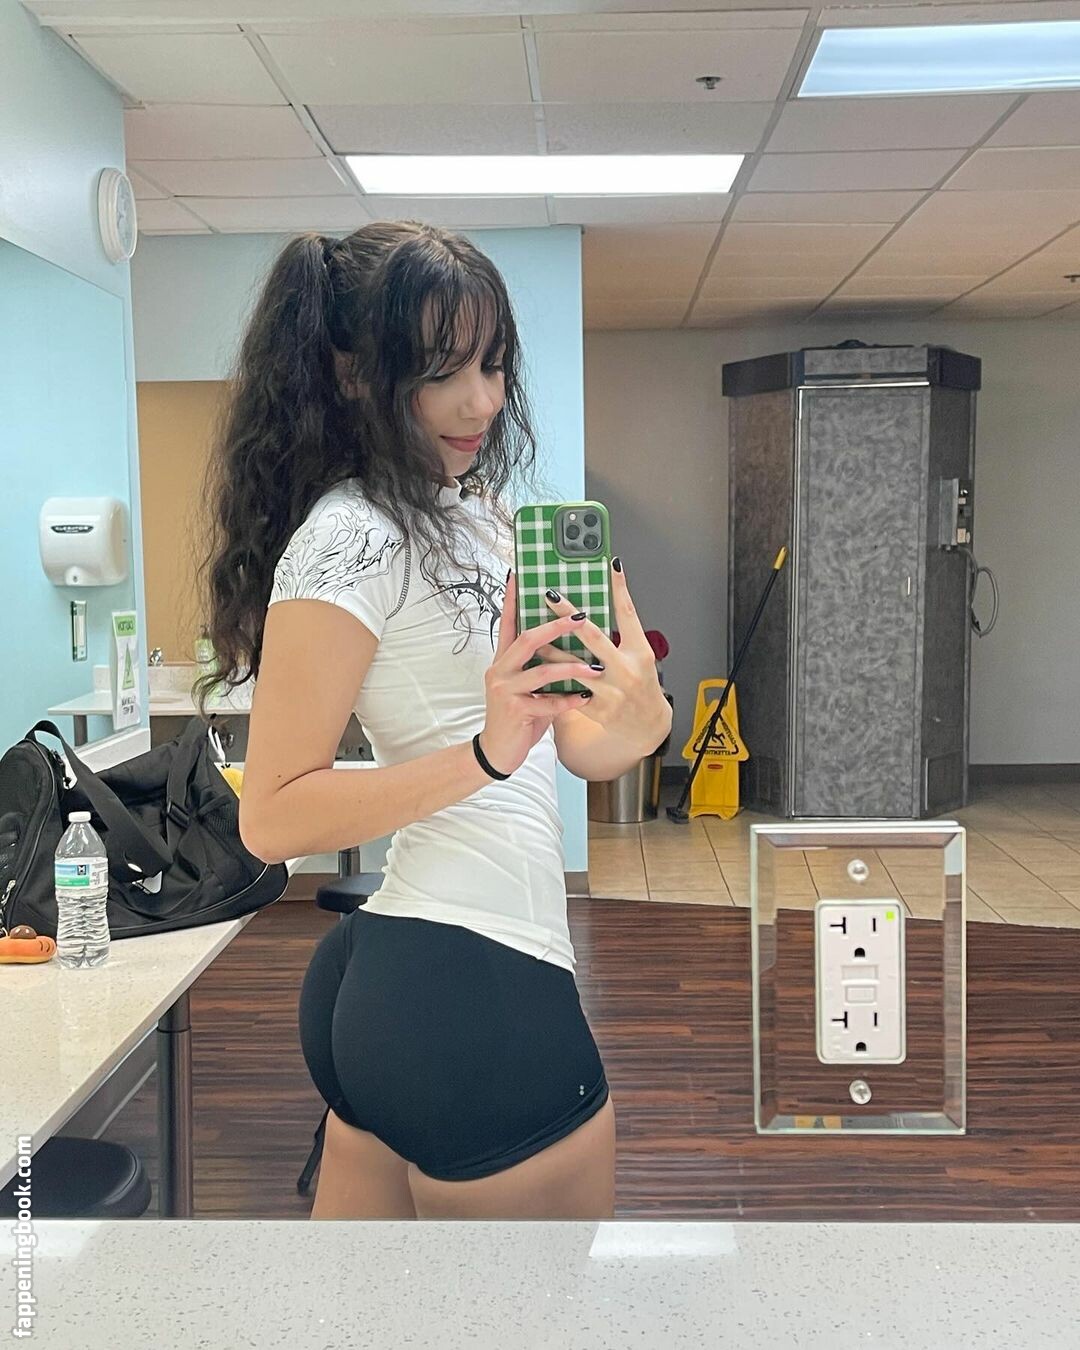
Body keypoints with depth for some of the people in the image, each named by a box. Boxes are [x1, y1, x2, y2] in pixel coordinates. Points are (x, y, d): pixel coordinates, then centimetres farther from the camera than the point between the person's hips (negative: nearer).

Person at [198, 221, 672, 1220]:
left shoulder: (479, 510, 13)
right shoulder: (352, 541, -14)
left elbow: (583, 751, 12)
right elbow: (272, 818, -17)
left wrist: (629, 721, -11)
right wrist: (486, 755, -27)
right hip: (474, 987, -9)